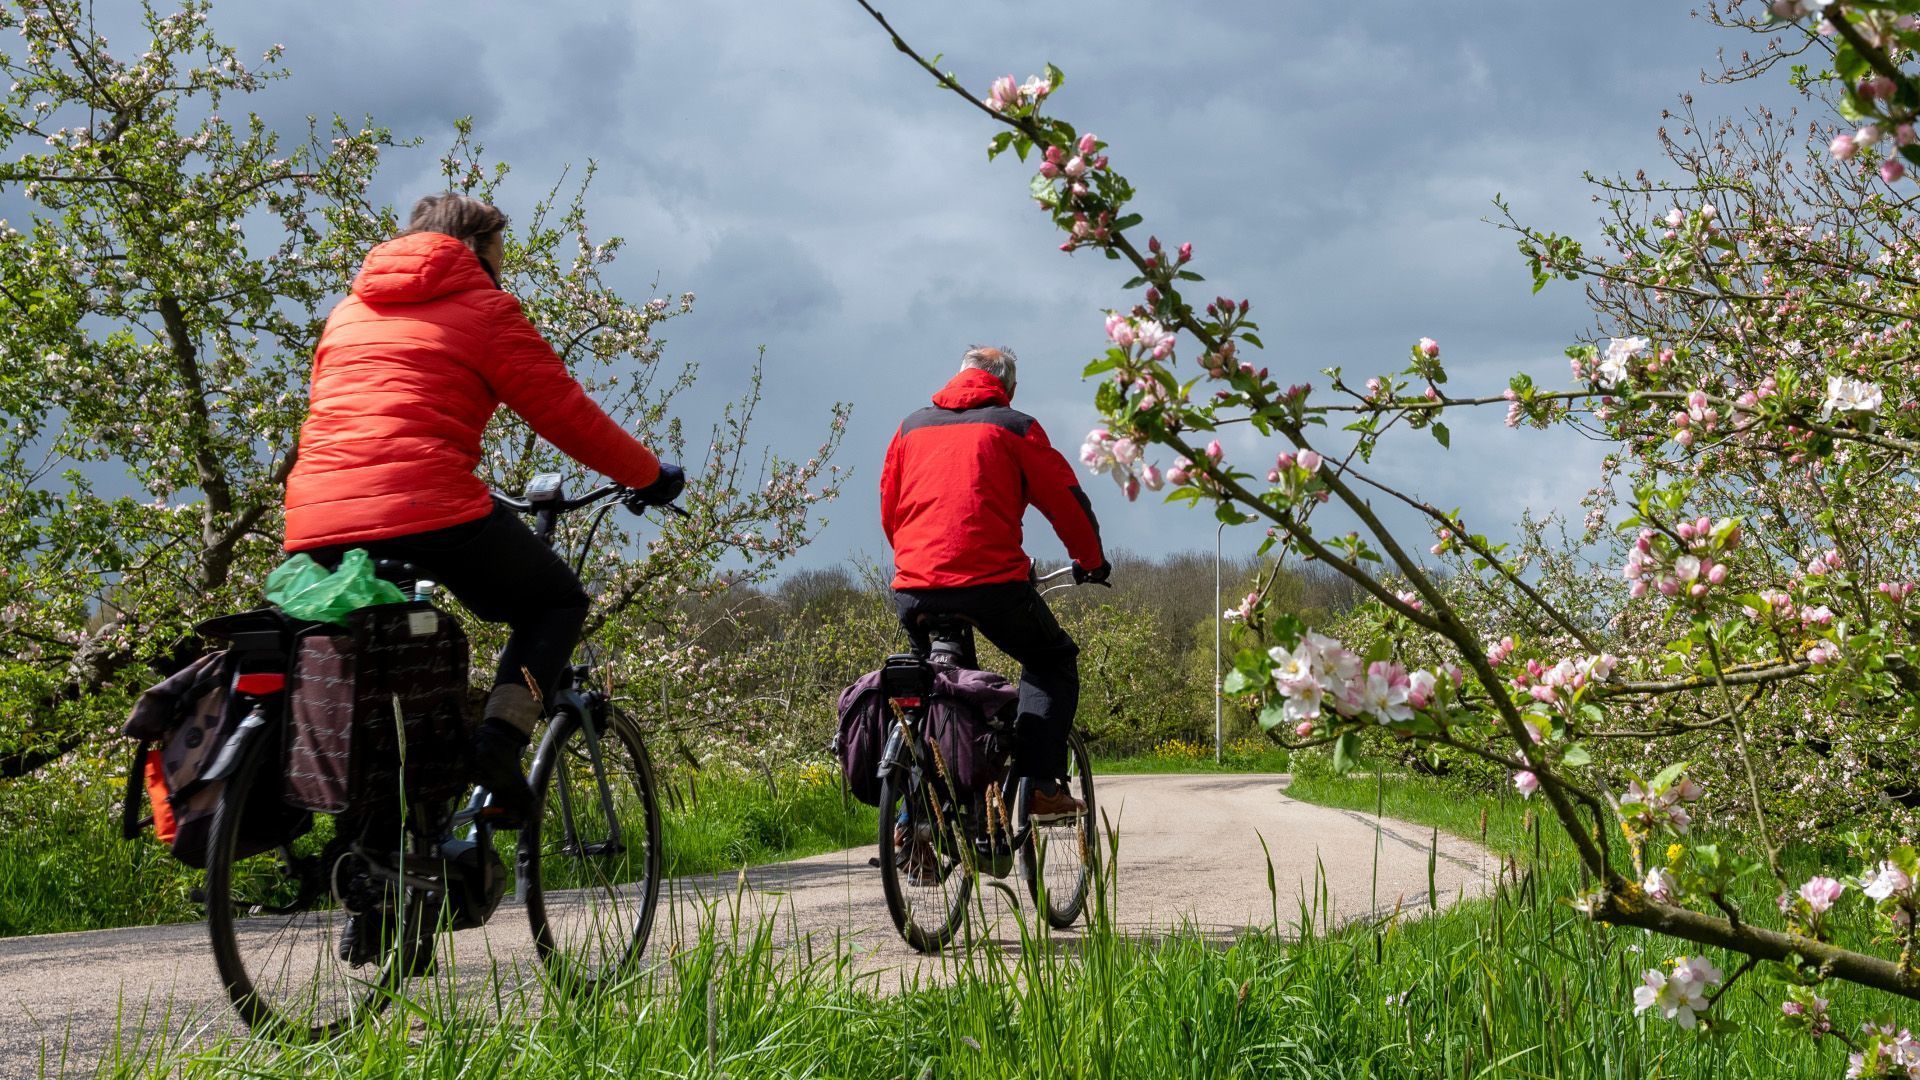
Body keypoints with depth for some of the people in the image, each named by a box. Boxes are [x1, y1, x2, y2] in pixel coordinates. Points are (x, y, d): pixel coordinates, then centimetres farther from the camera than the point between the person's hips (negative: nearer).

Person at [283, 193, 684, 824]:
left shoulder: (350, 311, 26)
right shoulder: (482, 307, 9)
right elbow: (565, 414, 7)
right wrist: (652, 476, 21)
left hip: (315, 525, 5)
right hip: (428, 509, -5)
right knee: (558, 603, 17)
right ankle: (499, 741, -6)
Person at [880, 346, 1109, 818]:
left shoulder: (912, 427, 20)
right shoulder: (1014, 427, 8)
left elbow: (888, 511, 24)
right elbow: (1066, 500, 8)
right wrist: (1092, 562, 24)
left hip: (913, 589, 4)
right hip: (991, 581, -4)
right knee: (1052, 662, 16)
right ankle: (1041, 784, 0)